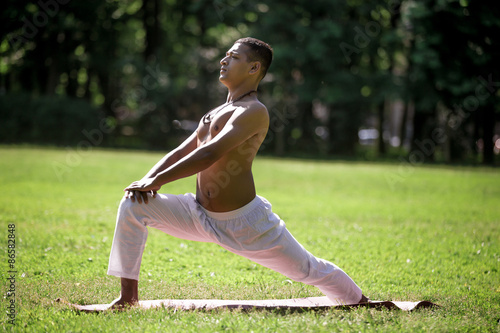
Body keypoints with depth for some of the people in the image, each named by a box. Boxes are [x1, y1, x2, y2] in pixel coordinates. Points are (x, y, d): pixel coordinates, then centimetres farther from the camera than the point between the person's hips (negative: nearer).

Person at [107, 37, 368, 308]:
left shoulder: (254, 111, -15)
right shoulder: (215, 113, 14)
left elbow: (210, 154, -26)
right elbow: (181, 152, 12)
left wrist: (157, 181, -25)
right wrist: (148, 179, -8)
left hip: (245, 222, -7)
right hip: (199, 215, 7)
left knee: (308, 269, 4)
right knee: (134, 204, -9)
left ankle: (359, 301, 32)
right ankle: (128, 295, -4)